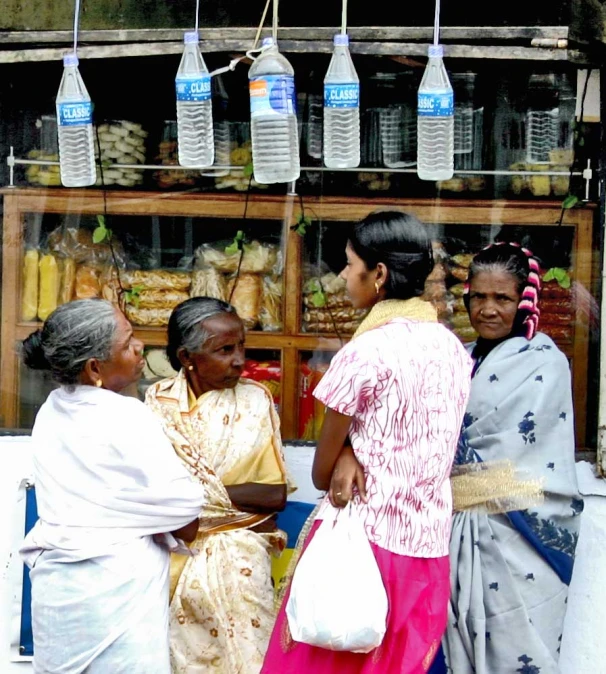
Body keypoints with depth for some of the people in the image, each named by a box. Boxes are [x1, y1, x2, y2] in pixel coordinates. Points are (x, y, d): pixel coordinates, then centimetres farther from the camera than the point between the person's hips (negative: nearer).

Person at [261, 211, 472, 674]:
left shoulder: (367, 351, -15)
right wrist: (353, 455, -5)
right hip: (429, 544, 7)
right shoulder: (454, 348, 6)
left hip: (364, 538, -7)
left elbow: (321, 471, -5)